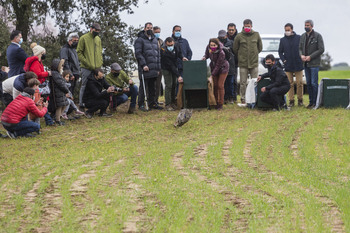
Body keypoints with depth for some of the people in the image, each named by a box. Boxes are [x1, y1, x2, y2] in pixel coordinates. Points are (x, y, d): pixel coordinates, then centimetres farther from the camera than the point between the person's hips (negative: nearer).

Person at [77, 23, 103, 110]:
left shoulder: (98, 39, 16)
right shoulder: (84, 38, -3)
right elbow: (79, 52, -5)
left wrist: (100, 62, 8)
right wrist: (86, 62, -13)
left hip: (97, 67, 6)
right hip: (86, 67, -6)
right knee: (84, 86, -3)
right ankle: (81, 104, 2)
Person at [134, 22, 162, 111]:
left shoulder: (155, 40, 18)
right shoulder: (140, 40, -3)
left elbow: (158, 54, 21)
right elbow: (138, 54, -11)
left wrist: (158, 68, 14)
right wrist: (143, 65, -18)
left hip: (154, 69, 6)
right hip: (145, 69, -6)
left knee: (152, 87, 10)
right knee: (143, 86, -4)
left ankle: (152, 103, 18)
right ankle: (141, 104, 1)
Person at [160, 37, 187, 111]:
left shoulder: (177, 46, -16)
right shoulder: (163, 51, -33)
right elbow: (171, 66, -33)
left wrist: (182, 57, -9)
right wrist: (178, 76, -34)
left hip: (175, 67, 6)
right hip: (166, 68, -6)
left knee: (174, 85, 7)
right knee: (169, 85, -11)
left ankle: (173, 102, 17)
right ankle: (167, 105, -7)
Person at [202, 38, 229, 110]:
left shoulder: (221, 53, -35)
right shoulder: (208, 48, -18)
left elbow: (218, 66, -29)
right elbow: (207, 54, 6)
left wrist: (212, 75, -28)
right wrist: (204, 57, -17)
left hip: (222, 68, -5)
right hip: (213, 67, 5)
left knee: (220, 86, -8)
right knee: (215, 85, 5)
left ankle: (220, 104, 0)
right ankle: (215, 102, 15)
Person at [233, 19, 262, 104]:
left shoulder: (256, 35, 4)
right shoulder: (239, 36, -2)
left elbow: (260, 47, 15)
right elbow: (235, 49, 7)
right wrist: (240, 57, 10)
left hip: (254, 62, 2)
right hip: (243, 63, -2)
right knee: (243, 83, 0)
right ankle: (243, 99, 8)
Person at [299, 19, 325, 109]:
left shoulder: (317, 36, -7)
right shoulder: (303, 36, 11)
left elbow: (321, 50, -10)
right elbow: (300, 48, 16)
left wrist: (310, 57, -15)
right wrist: (301, 55, -6)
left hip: (314, 63, -6)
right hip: (306, 64, 6)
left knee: (314, 83, -7)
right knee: (308, 83, 9)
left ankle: (315, 102, -1)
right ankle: (311, 101, 16)